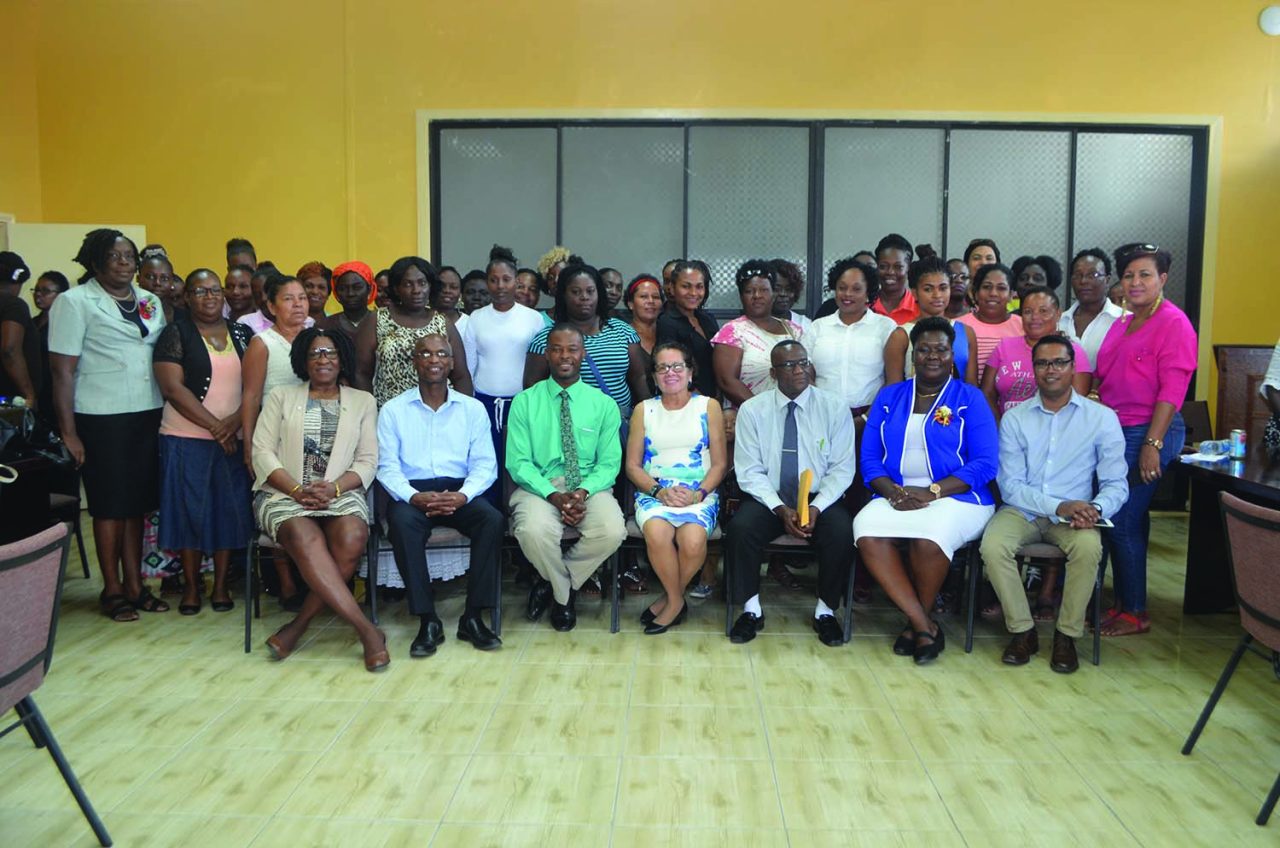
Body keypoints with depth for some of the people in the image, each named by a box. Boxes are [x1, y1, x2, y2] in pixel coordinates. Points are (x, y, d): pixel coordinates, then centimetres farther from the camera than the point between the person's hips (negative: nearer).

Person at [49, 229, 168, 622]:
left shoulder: (151, 302, 13)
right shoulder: (74, 302, -4)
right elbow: (63, 370, -8)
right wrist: (68, 432, -12)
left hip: (148, 416, 5)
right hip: (102, 419, -5)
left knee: (137, 503, 10)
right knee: (110, 504, 2)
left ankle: (135, 585, 20)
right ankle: (112, 590, 14)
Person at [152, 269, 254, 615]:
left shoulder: (242, 334, 11)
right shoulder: (175, 333, 0)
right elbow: (173, 388, -10)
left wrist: (236, 421, -12)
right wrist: (214, 425, -14)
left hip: (234, 438, 3)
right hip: (187, 438, -3)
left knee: (231, 508, 3)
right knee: (190, 509, 2)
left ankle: (221, 584, 15)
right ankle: (191, 586, 15)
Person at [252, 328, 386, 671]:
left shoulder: (362, 401, 16)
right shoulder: (281, 397, 15)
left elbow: (368, 461, 7)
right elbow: (262, 452, 5)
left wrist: (334, 488, -12)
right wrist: (296, 490, -11)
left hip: (341, 492, 1)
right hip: (284, 492, 0)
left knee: (352, 538, -33)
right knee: (305, 538, -34)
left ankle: (298, 626, -20)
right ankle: (366, 630, -34)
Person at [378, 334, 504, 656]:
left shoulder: (473, 408, 9)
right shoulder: (393, 410, 6)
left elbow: (484, 464, 2)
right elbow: (387, 468, -1)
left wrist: (463, 495, -18)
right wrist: (414, 497, -21)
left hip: (459, 491, 1)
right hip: (412, 491, -1)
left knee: (493, 520, -29)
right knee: (402, 522, -34)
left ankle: (473, 617, -18)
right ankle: (428, 620, -24)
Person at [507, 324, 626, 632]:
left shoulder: (604, 404, 7)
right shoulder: (524, 402, 4)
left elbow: (609, 463, 3)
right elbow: (518, 462, -3)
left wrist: (584, 492, -18)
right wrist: (553, 495, -19)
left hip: (590, 487, 1)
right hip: (539, 486, -1)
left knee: (612, 531, -30)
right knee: (534, 530, -34)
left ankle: (551, 584, 0)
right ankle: (564, 593, 1)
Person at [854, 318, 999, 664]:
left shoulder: (970, 398, 7)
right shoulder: (889, 397, 16)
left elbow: (985, 464, -3)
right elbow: (869, 457, 10)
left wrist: (931, 492, -15)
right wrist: (892, 491, -11)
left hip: (956, 497, -3)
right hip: (896, 496, 3)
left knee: (929, 536, -35)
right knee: (866, 529, -30)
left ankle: (916, 624, -7)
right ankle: (925, 626, -19)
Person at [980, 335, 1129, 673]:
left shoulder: (1102, 418, 2)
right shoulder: (1015, 418, 3)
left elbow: (1116, 484, 0)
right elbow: (1010, 486, -3)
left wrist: (1095, 509, -23)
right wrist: (1058, 506, -19)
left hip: (1074, 514, 0)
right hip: (1023, 510, 1)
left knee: (1089, 547, -33)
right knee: (993, 546, -29)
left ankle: (1067, 635, -11)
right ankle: (1023, 631, -8)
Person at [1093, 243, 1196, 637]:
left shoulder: (1174, 323, -8)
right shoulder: (1122, 324, 16)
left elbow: (1172, 390, -14)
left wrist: (1153, 444, -19)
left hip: (1149, 432, -7)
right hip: (1114, 430, 8)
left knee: (1123, 523, -6)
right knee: (1129, 522, 12)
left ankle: (1135, 613, 7)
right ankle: (1124, 603, 21)